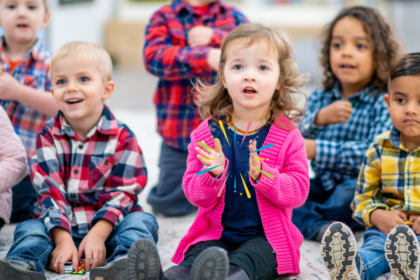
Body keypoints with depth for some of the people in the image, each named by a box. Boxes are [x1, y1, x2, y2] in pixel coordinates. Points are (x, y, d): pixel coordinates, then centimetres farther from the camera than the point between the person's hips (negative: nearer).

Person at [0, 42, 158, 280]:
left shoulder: (122, 138, -1)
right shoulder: (49, 137, 3)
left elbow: (122, 193, -7)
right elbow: (49, 191, -5)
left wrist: (98, 234, -22)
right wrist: (63, 240, -19)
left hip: (107, 225, -1)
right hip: (63, 227, 2)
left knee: (142, 222, -27)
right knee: (30, 228, -22)